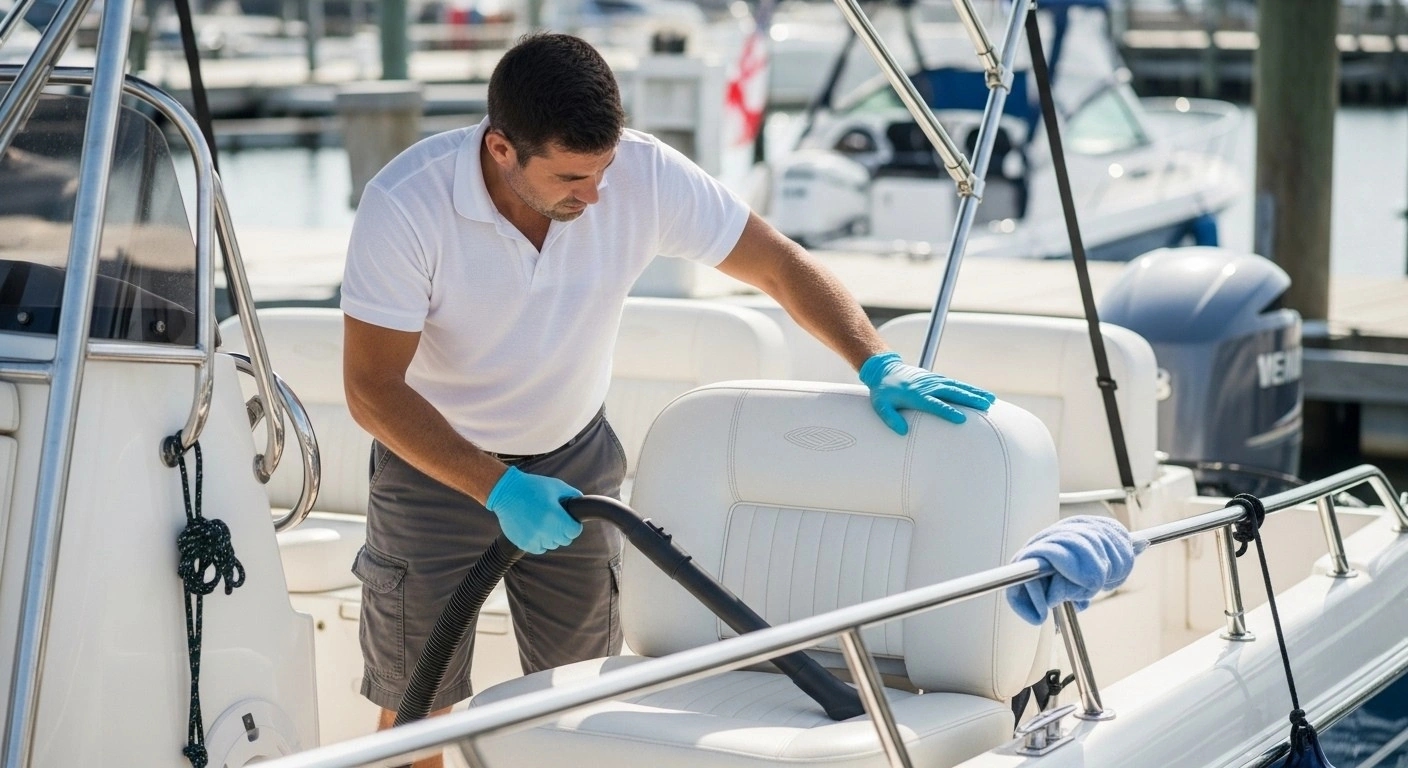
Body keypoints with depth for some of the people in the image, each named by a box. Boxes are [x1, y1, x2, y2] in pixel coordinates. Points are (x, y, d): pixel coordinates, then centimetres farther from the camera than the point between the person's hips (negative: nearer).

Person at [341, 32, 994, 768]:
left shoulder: (645, 174, -22)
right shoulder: (404, 204, -29)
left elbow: (780, 264, -13)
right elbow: (372, 388, -25)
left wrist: (880, 365, -26)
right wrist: (500, 488, -34)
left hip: (574, 460, 3)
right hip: (437, 466, -2)